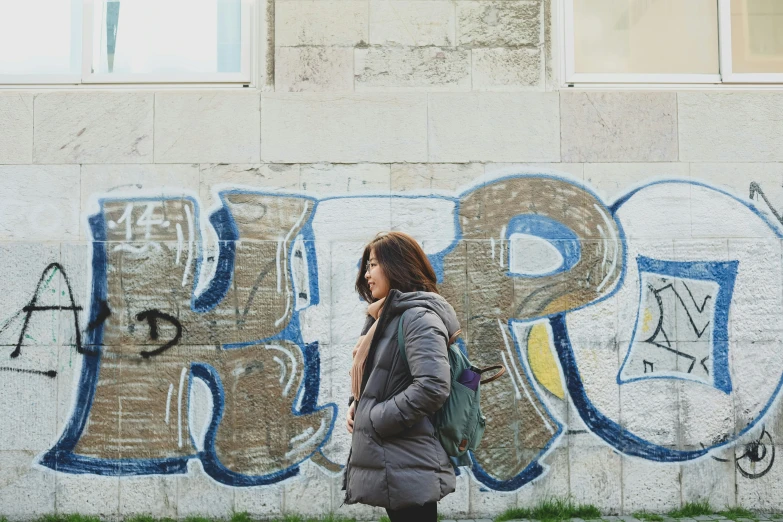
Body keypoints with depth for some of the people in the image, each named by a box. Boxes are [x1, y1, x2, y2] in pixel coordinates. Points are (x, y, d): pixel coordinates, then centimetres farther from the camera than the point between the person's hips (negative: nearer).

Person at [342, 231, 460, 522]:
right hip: (388, 462, 10)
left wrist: (375, 419, -17)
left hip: (407, 467, -10)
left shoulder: (418, 315, -14)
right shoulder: (386, 317, 17)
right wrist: (355, 406, 5)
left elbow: (432, 387, -26)